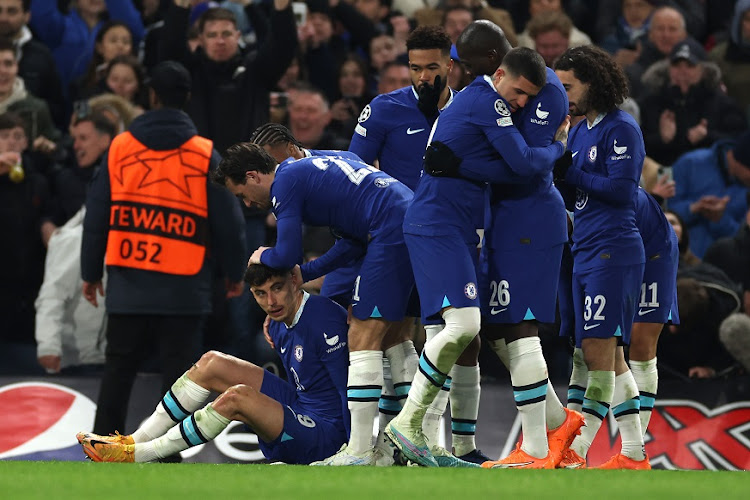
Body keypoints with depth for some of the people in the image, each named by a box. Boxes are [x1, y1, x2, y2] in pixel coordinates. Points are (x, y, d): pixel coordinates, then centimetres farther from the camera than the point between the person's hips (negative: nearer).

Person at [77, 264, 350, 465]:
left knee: (238, 397, -30)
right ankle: (135, 441, 1)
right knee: (212, 364, 5)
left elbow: (348, 386, -23)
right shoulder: (279, 326, 5)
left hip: (323, 438, -9)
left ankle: (136, 455, -22)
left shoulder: (325, 320, -21)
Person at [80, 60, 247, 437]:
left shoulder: (120, 148, 2)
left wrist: (90, 271, 14)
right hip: (183, 289, -2)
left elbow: (97, 216, 5)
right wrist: (235, 272, 12)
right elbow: (227, 222, -1)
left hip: (127, 280, 2)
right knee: (177, 371, 1)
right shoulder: (205, 155, -4)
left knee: (118, 368, 12)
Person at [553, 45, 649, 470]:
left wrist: (569, 173, -13)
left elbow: (621, 190, -17)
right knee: (608, 356, 9)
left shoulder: (622, 129, -9)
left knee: (599, 350, -10)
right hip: (586, 254, 9)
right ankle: (634, 454, 13)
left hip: (615, 251, -9)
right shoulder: (579, 132, 18)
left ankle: (576, 452, -13)